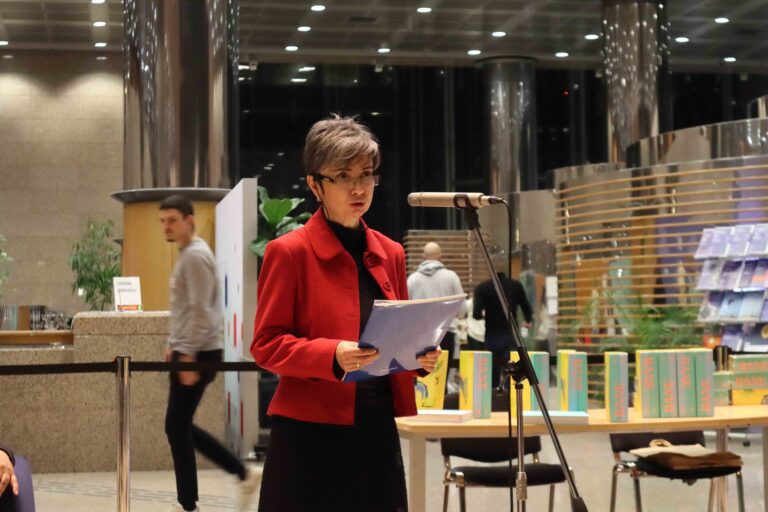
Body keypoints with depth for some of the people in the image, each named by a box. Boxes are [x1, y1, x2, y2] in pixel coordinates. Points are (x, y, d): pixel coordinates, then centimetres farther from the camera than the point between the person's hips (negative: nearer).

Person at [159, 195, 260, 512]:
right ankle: (243, 474, 18)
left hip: (197, 354, -10)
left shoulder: (195, 255, -15)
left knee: (177, 428, -4)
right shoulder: (187, 254, 17)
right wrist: (174, 344, 20)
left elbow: (200, 311, -22)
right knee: (181, 427, 13)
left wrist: (188, 356, -24)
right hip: (190, 352, 10)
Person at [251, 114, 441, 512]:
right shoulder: (289, 252, -5)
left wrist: (420, 354, -2)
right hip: (310, 435, -5)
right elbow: (266, 345, -7)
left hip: (376, 431, 5)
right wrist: (332, 356, -22)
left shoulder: (390, 254, 13)